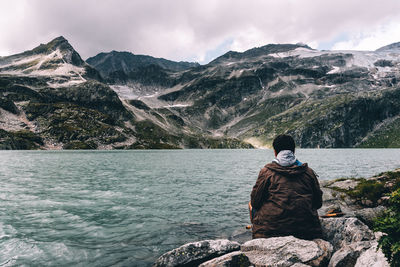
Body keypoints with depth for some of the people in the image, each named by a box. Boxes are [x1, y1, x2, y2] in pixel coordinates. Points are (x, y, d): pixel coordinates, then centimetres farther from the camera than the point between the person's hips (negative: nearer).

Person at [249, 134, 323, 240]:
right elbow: (318, 203, 10)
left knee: (251, 204, 24)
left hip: (272, 230, -3)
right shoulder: (309, 172, 4)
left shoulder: (266, 171, -5)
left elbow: (255, 202, -2)